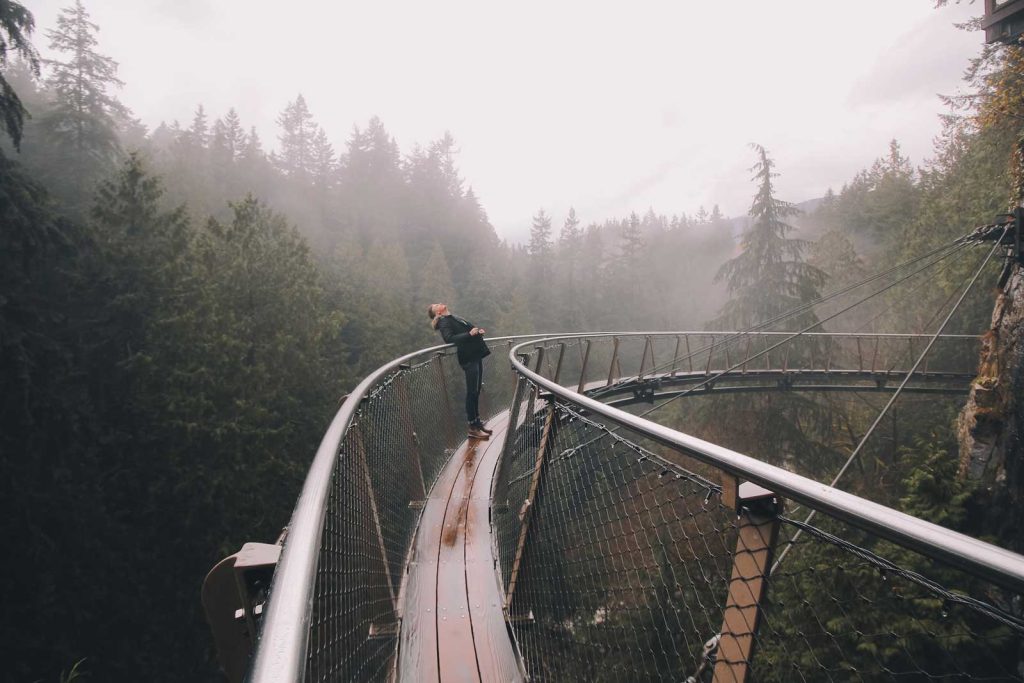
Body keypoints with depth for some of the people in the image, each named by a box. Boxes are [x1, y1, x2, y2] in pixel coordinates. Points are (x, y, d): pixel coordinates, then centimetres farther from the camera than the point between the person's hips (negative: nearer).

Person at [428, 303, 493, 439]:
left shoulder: (454, 318, 21)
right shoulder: (444, 322, -5)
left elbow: (470, 329, 25)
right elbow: (449, 338, -21)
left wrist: (478, 331, 4)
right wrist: (470, 334, -25)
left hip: (476, 355, 9)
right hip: (469, 358, -9)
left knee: (476, 392, 12)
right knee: (472, 392, -6)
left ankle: (477, 423, 21)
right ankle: (472, 428, 0)